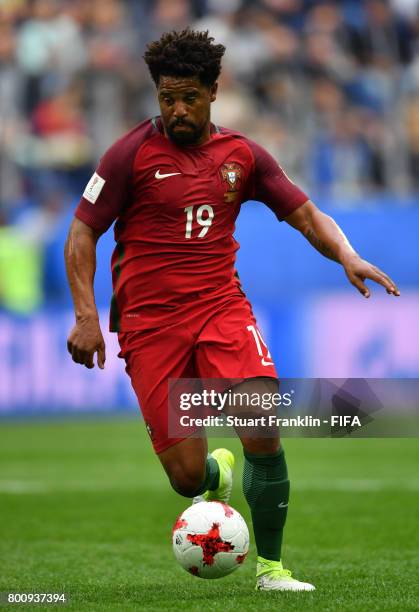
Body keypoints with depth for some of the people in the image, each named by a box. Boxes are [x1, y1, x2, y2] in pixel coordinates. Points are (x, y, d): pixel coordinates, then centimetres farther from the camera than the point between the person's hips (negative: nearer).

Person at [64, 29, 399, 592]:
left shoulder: (241, 155, 7)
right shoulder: (133, 154, -3)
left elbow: (307, 215, 11)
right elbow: (82, 233, -1)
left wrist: (347, 257, -9)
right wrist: (86, 315, -13)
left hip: (222, 309, 2)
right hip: (150, 322, -2)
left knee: (263, 433, -21)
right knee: (187, 477, -8)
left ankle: (271, 567, -3)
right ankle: (215, 474, 32)